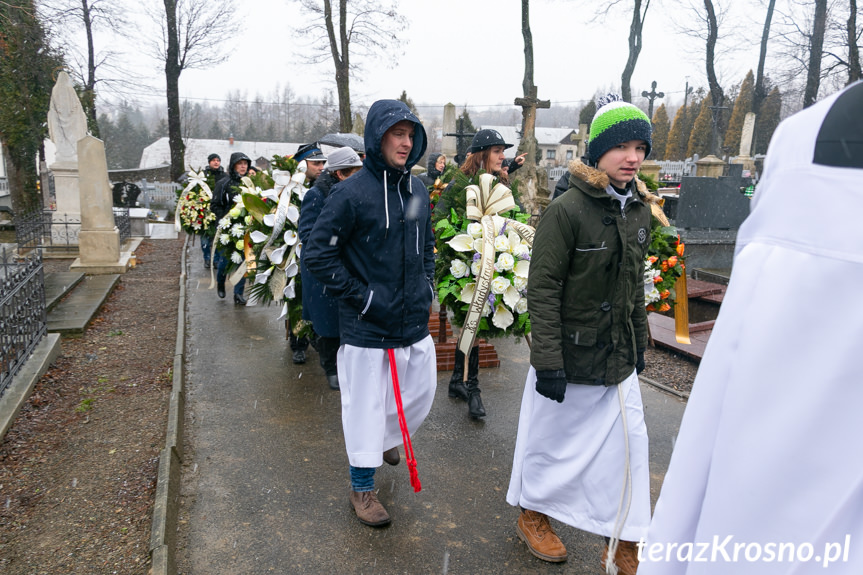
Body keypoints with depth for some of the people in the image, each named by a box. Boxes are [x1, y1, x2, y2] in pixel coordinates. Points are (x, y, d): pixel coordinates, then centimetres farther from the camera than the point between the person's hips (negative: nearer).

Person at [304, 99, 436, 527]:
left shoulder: (418, 188, 6)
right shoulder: (352, 193, -15)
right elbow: (317, 254, -14)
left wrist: (427, 282, 7)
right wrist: (361, 296, -15)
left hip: (415, 320, 7)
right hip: (367, 326, -6)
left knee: (421, 391, 17)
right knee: (365, 404, 6)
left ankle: (386, 437, 49)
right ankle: (362, 488, 27)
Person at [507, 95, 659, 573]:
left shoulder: (639, 210, 5)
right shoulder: (566, 211, -17)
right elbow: (542, 290, -18)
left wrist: (639, 343, 18)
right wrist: (549, 362, -20)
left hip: (618, 359, 6)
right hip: (570, 358, -6)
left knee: (628, 443, 10)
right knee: (552, 439, 12)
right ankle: (532, 515, 37)